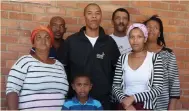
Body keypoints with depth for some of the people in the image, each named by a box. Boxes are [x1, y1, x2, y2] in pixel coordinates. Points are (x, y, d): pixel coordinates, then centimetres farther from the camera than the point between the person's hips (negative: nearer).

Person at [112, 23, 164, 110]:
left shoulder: (155, 58, -6)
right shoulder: (122, 59, 0)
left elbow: (158, 88, -11)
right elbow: (115, 86, 1)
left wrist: (133, 98, -17)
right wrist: (124, 101, -15)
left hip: (146, 106, -1)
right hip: (125, 106, 2)